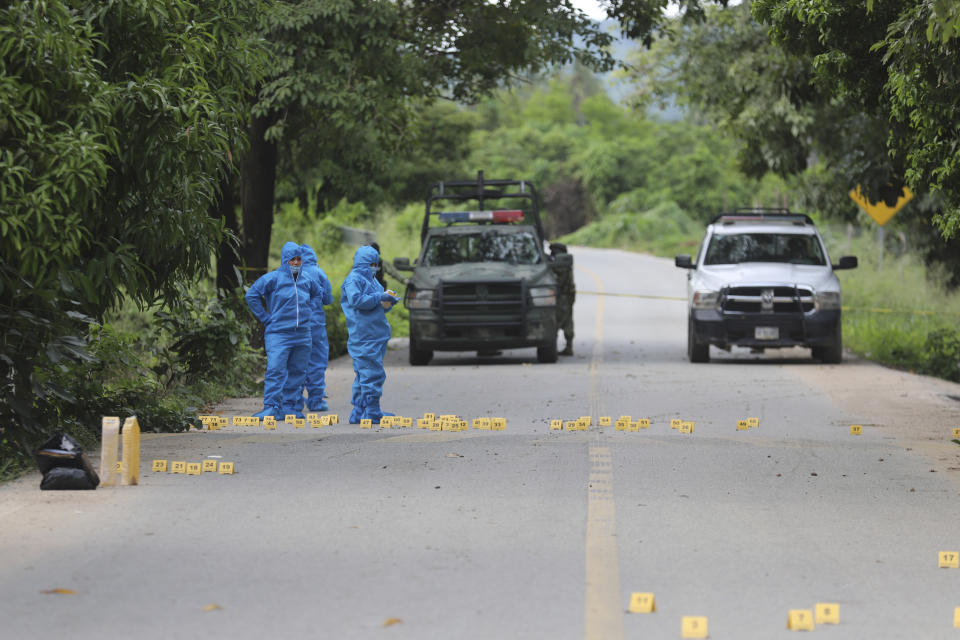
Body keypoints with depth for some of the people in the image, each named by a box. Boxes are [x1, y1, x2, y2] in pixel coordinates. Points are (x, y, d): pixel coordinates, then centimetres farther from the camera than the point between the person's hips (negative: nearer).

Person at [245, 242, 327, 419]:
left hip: (302, 336, 6)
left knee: (297, 372, 7)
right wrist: (265, 317, -6)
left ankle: (291, 407, 15)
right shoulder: (273, 278, -4)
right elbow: (251, 295, -4)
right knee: (275, 370, -15)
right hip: (278, 333, -5)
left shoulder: (307, 281, 12)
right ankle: (271, 408, -16)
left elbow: (319, 294, 33)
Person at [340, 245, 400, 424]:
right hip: (364, 337, -10)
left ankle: (359, 413, 13)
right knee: (372, 374, -11)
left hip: (376, 335, 10)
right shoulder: (353, 279, -7)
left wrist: (388, 303, 8)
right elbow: (356, 300, -21)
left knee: (363, 375, 11)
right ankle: (372, 413, -10)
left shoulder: (370, 279, 22)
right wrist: (379, 298, -17)